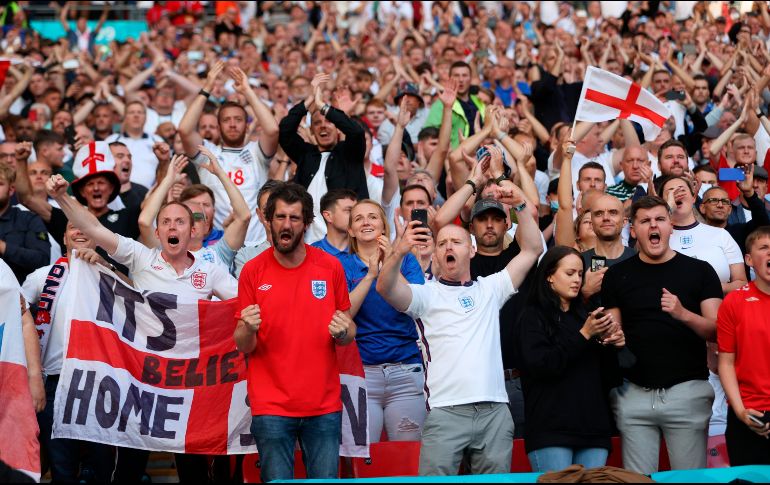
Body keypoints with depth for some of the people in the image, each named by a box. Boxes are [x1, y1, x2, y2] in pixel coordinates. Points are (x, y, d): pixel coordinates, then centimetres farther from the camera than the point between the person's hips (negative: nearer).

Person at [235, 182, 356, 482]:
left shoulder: (330, 267, 2)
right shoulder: (252, 271, -1)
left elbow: (349, 329, 11)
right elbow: (244, 346, 2)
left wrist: (343, 332, -11)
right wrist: (248, 330, -20)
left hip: (324, 404, 1)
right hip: (271, 407, -1)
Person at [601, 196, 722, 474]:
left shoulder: (699, 271, 4)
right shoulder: (617, 275, 9)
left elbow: (716, 331, -2)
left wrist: (684, 315, -20)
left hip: (687, 391, -1)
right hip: (634, 393, 1)